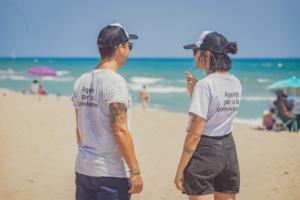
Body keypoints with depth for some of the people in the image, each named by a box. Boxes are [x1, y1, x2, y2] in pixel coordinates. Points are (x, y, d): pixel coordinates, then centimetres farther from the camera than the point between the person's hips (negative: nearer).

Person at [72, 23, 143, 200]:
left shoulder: (82, 81, 8)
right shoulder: (115, 82, -15)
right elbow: (120, 130, -19)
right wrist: (135, 171, -15)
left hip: (83, 169, 7)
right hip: (111, 172, -7)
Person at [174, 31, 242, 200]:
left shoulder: (205, 85, -16)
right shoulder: (236, 83, 7)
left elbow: (195, 133, -17)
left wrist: (180, 169, -12)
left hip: (204, 151, -8)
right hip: (228, 149, 8)